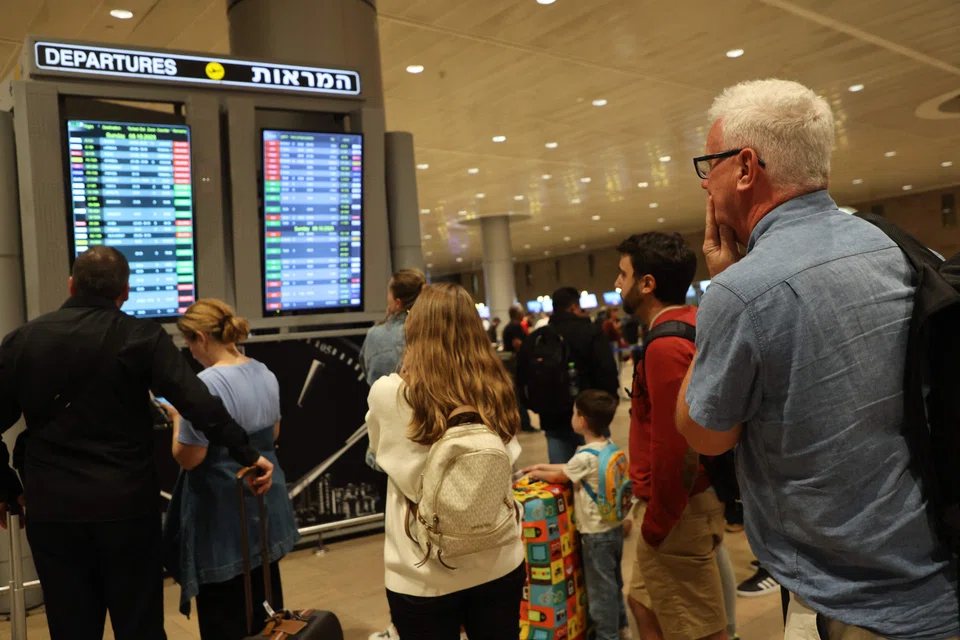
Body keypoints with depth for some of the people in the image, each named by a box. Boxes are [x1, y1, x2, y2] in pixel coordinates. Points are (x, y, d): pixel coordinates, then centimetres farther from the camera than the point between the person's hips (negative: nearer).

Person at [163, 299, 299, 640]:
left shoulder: (206, 385, -23)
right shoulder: (265, 374, 1)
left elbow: (188, 458, -18)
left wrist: (178, 417, -4)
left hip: (224, 518, -7)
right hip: (266, 506, 8)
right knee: (265, 608, 21)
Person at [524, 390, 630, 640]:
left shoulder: (586, 456, -25)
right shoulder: (608, 448, 1)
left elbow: (557, 477, -10)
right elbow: (572, 468, 13)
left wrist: (536, 474, 9)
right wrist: (542, 466, 16)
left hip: (597, 534, -9)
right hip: (614, 527, 9)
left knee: (599, 587, 7)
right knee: (613, 580, 24)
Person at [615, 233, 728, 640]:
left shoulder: (666, 345, -24)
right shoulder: (691, 324, 7)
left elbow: (675, 449, -27)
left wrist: (656, 522, -16)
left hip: (678, 511, -10)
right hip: (692, 496, 10)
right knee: (645, 603, 24)